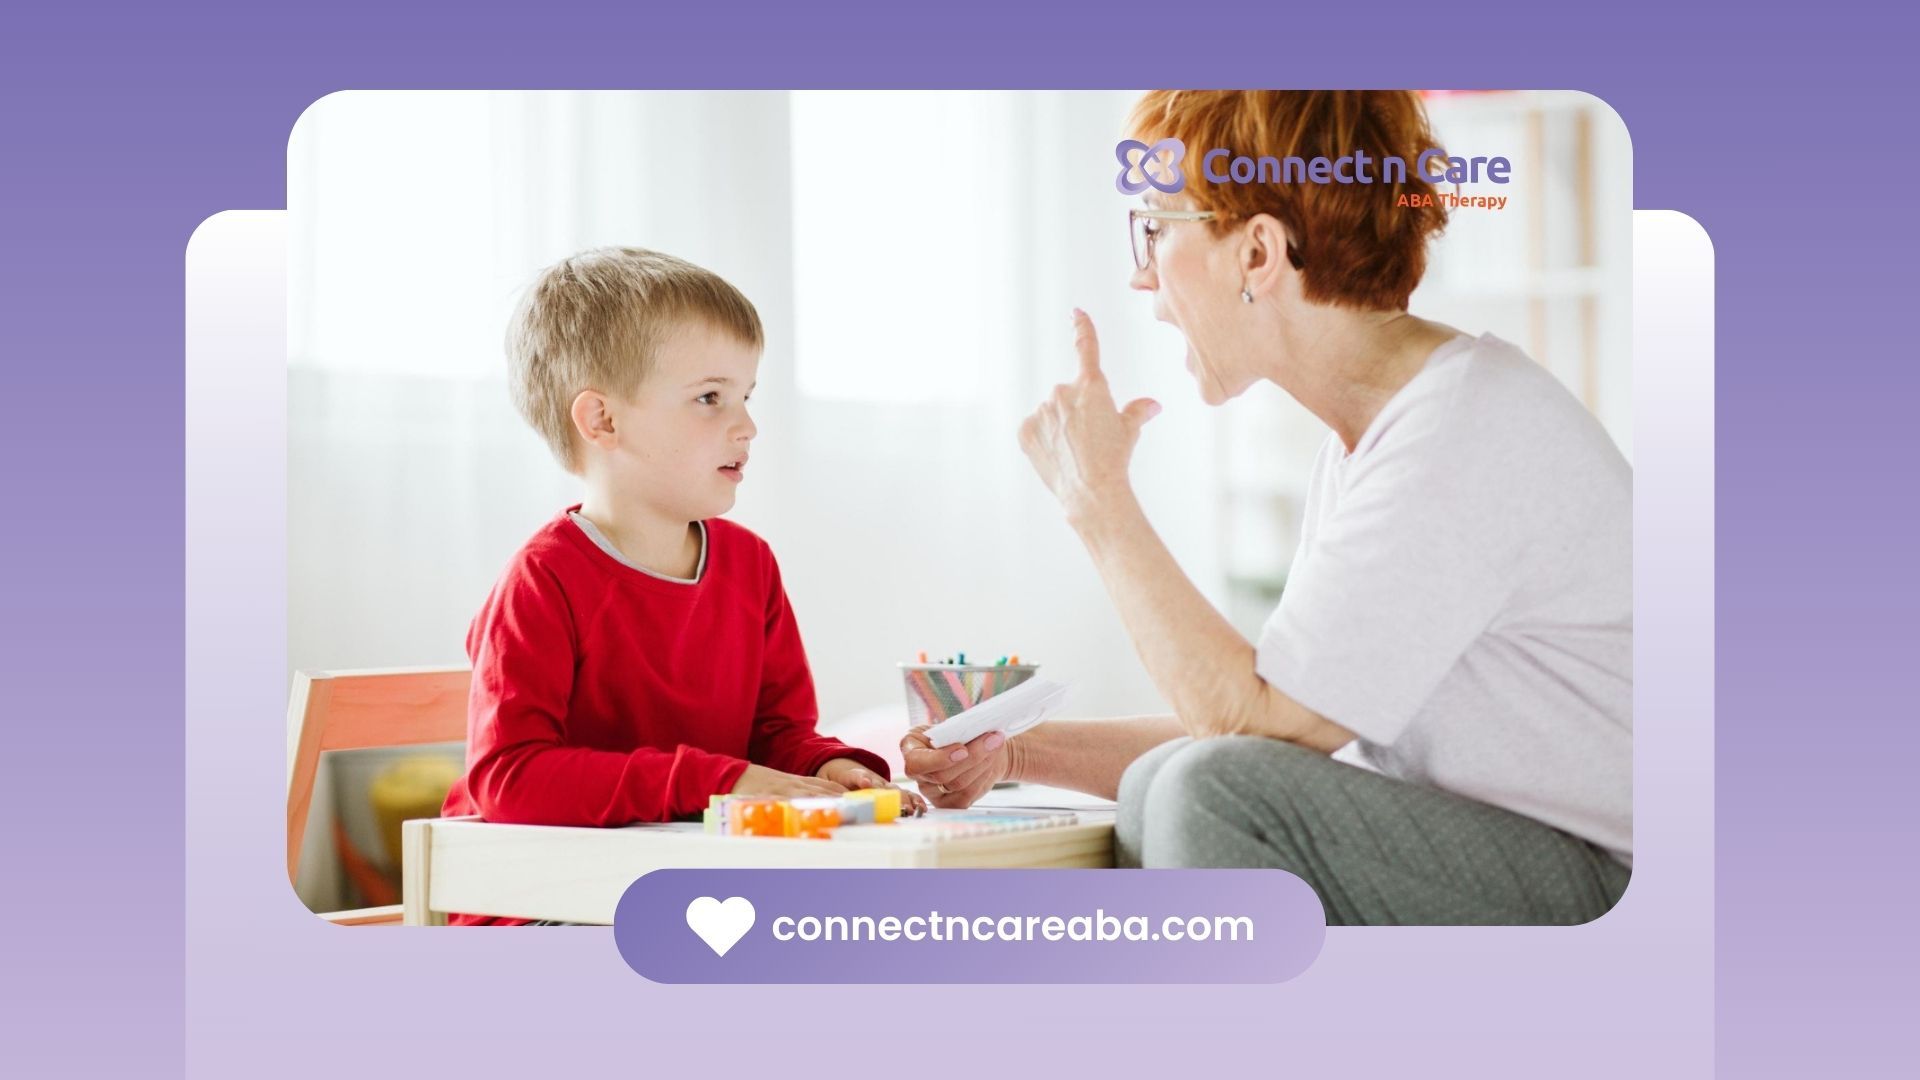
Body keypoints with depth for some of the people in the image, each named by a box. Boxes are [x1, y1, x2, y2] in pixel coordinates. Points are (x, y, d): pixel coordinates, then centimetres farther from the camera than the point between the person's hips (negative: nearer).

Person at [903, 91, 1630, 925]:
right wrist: (1016, 751, 8)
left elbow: (1255, 721, -22)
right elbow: (1273, 732, 13)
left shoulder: (1470, 429, -21)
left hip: (1603, 881, -9)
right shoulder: (1363, 436, 11)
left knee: (1218, 797, -26)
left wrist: (1098, 500, -14)